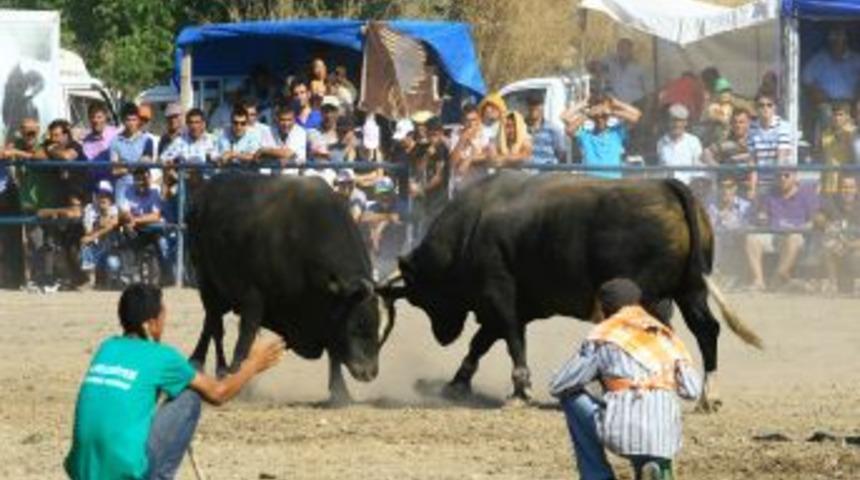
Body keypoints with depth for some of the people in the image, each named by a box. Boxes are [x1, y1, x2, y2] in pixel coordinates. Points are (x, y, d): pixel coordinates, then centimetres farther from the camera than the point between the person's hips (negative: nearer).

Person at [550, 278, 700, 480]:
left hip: (622, 430, -4)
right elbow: (692, 390, 14)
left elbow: (557, 387, 11)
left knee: (571, 397, 23)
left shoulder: (603, 337, 7)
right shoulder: (666, 337, 18)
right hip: (666, 437, 4)